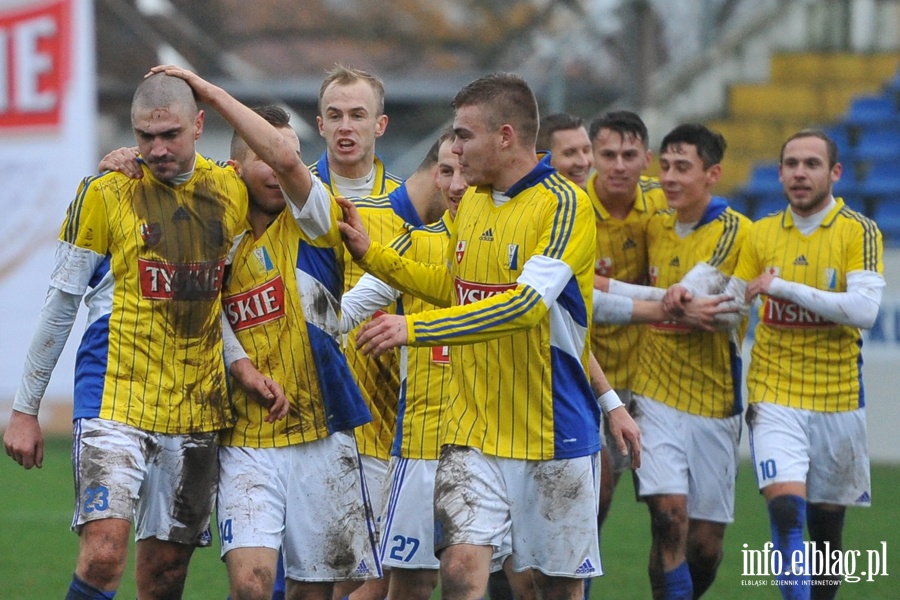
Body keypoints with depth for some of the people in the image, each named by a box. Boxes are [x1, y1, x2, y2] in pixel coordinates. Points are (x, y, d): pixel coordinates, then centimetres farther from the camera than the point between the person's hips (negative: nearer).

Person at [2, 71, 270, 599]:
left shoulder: (230, 192, 8)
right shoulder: (105, 195, -3)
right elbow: (60, 303, 3)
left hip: (197, 407, 4)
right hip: (116, 398, -4)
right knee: (104, 553, -20)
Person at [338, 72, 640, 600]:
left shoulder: (564, 204, -13)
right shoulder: (471, 202, 10)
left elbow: (527, 304, -25)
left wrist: (416, 327, -28)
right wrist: (371, 254, 16)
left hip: (553, 432, -5)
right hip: (472, 431, 5)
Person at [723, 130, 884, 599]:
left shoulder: (859, 233, -5)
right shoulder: (761, 235, 6)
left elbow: (864, 309, -19)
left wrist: (785, 287, -18)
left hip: (837, 399, -1)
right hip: (775, 398, 1)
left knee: (826, 531, 8)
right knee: (785, 510, -19)